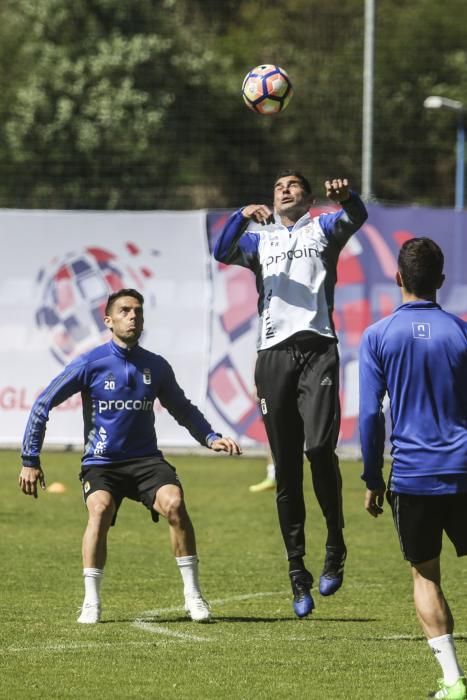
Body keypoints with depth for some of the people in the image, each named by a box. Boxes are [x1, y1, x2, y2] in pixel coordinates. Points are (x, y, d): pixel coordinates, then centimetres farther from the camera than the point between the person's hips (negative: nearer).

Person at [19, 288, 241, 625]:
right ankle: (91, 603, -23)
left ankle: (193, 596, -17)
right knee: (100, 509, -32)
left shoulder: (156, 367, 4)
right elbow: (43, 405, 0)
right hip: (101, 462, -2)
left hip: (146, 459, 2)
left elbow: (183, 409, 20)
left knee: (174, 502, -27)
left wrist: (211, 438, 3)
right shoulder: (90, 364, -6)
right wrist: (30, 461, -2)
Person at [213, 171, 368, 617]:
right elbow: (222, 252, 2)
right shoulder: (259, 239, 22)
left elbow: (355, 218, -5)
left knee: (319, 446, -23)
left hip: (317, 349, -2)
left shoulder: (322, 229, 16)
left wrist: (345, 196, -28)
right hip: (274, 354, 3)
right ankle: (298, 575, 5)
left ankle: (335, 547, -8)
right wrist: (244, 216, -15)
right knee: (286, 469, 2)